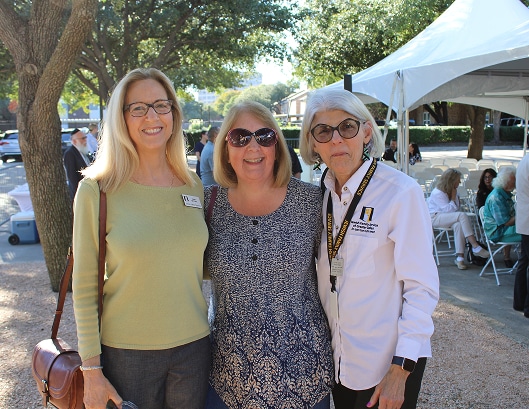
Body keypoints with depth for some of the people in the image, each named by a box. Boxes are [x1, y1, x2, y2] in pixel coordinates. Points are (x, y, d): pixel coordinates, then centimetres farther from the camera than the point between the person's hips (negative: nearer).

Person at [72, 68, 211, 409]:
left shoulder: (194, 186, 1)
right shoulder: (97, 190, -10)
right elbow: (85, 288, -7)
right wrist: (92, 371, -7)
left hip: (193, 346, 3)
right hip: (126, 352, -3)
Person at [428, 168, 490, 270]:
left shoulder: (452, 191, 11)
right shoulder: (437, 193, -14)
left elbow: (455, 208, 7)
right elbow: (449, 210, -18)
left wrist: (454, 195, -4)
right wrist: (453, 197, -10)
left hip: (448, 217, 7)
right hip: (435, 218, -7)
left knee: (459, 225, -31)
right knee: (462, 215, -30)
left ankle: (459, 257, -34)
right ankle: (475, 247, -34)